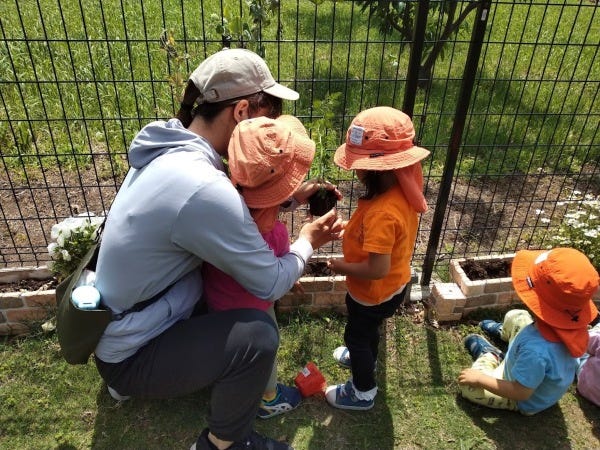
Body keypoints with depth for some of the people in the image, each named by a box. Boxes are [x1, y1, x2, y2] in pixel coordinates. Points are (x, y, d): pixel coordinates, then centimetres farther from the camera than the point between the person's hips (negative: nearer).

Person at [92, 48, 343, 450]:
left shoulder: (171, 147, -6)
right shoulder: (200, 188, -34)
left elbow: (230, 201, 12)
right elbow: (270, 284, -25)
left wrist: (291, 196, 0)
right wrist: (307, 243, -6)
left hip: (121, 323, 9)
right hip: (130, 355, -9)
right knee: (257, 334, -25)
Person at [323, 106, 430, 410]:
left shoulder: (382, 212, -40)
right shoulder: (402, 189, -12)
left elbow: (377, 269, -35)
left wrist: (342, 267, -20)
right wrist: (350, 230, -2)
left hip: (375, 293, -8)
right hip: (394, 285, 8)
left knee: (356, 337, 18)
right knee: (367, 330, 34)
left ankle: (363, 393, 43)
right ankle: (366, 359, 63)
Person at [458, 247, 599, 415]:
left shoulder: (536, 350, -49)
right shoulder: (570, 323, -27)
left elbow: (520, 393, -34)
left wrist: (479, 379, -26)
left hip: (528, 402, -6)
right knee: (514, 316, 12)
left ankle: (489, 355, 17)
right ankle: (503, 331, 47)